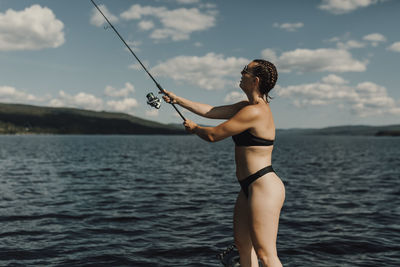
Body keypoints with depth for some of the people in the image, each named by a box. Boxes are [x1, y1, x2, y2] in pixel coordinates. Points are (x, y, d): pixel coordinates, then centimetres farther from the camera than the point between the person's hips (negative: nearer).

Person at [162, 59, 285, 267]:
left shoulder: (254, 112, -18)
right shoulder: (248, 106, 13)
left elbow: (213, 135, -13)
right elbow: (211, 111, 18)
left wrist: (194, 128, 8)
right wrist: (178, 100, 21)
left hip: (264, 188, -11)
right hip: (250, 188, 11)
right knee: (242, 243, 17)